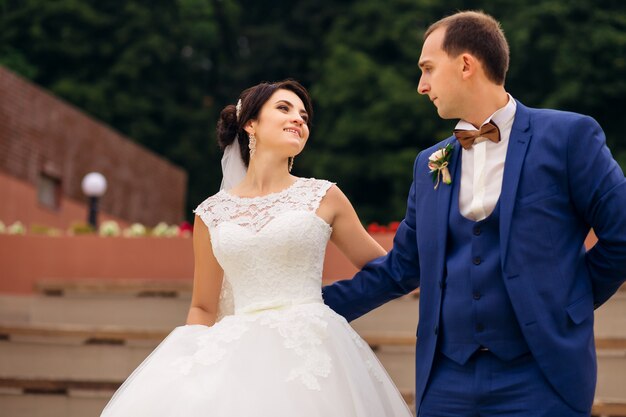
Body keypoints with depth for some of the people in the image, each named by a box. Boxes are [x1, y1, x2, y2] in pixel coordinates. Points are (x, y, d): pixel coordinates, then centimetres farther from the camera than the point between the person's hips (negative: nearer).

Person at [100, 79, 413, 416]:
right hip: (239, 356, 2)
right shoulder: (212, 213, 12)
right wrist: (189, 361, 2)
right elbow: (203, 308, 17)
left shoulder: (323, 198, 8)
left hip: (308, 350, -2)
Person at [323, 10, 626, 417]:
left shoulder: (568, 136, -4)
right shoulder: (429, 164, 12)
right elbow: (400, 268, 16)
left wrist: (571, 298, 3)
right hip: (446, 381, 5)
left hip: (538, 381, -4)